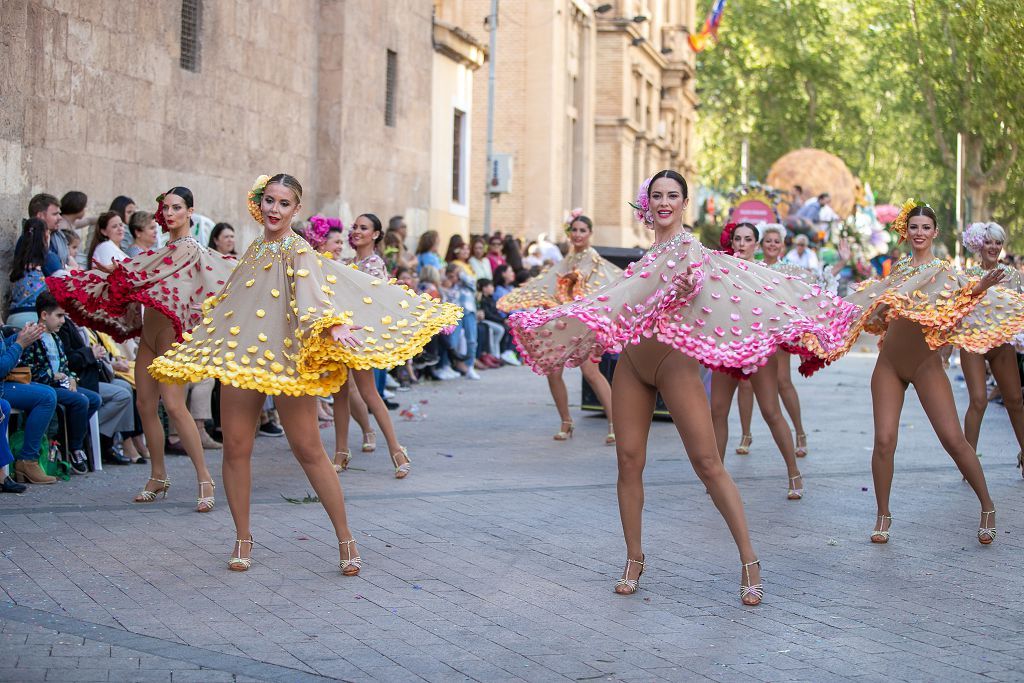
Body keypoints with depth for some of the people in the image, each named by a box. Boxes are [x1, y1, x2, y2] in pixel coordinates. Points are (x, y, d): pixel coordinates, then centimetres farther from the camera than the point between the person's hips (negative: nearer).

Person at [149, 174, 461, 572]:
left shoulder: (298, 252, -4)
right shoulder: (255, 250, 15)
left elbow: (312, 293, -24)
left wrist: (332, 324, -43)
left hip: (286, 358, -6)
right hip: (240, 355, 6)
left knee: (308, 449, -5)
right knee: (235, 447, 2)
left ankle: (345, 539, 3)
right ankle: (242, 539, 16)